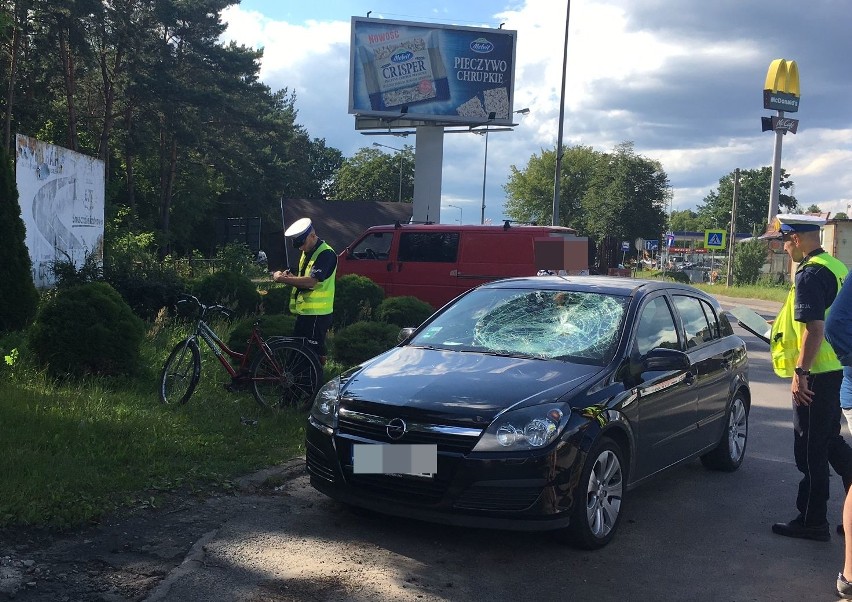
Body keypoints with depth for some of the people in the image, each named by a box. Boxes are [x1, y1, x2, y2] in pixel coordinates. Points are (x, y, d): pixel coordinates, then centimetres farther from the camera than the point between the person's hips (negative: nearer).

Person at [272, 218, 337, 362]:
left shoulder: (326, 254, -16)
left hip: (317, 314, -10)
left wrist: (282, 279, -22)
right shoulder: (307, 253, 16)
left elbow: (312, 281, -27)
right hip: (304, 311, 10)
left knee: (316, 353, -5)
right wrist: (290, 276, -1)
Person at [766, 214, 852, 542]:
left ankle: (812, 521, 10)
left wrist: (800, 373, -21)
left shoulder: (810, 274, -18)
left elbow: (814, 329, -24)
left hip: (817, 373, -10)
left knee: (811, 448, 0)